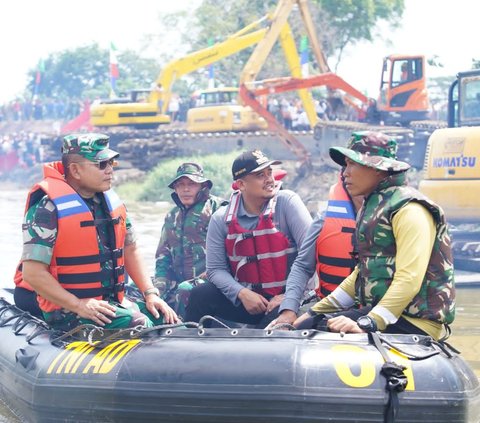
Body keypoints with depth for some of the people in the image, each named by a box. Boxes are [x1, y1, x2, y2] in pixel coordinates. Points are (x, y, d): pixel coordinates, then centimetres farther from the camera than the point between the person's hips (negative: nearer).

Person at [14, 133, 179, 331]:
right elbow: (33, 273, -17)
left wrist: (150, 293, 7)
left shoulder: (110, 201, 11)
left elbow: (129, 250, 20)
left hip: (112, 302, 8)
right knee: (139, 325, -26)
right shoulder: (49, 207, -13)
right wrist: (79, 305, -23)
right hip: (66, 308, -8)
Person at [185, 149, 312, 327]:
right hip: (244, 298, 3)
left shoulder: (287, 202, -8)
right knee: (200, 295, -17)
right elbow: (216, 269, -1)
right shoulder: (221, 219, 0)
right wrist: (242, 294, -18)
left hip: (283, 300, -3)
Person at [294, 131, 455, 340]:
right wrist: (315, 312, 17)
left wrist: (368, 323, -31)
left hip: (412, 323, -9)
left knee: (326, 331, -24)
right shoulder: (374, 205, 19)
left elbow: (409, 278, -22)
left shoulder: (408, 209, -12)